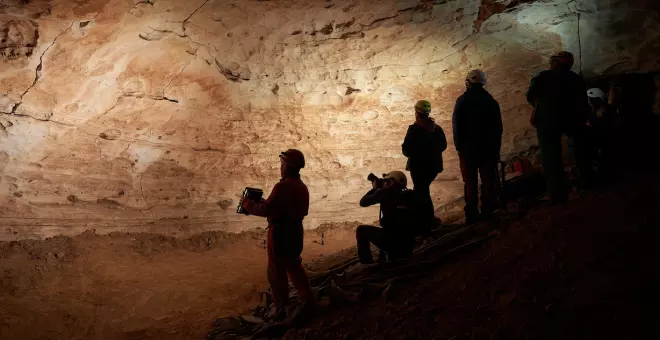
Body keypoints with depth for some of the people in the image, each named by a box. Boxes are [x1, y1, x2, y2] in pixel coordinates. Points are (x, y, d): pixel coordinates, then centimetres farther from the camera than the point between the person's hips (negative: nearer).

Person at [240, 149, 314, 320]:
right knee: (294, 265, 23)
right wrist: (263, 202, 17)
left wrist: (247, 204, -6)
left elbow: (266, 210, -22)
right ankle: (308, 299, 30)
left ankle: (282, 310, 7)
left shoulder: (283, 186, -21)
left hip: (280, 233, -8)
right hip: (295, 231, 8)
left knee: (277, 270, 2)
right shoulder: (302, 187, 7)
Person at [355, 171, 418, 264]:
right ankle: (381, 264, 41)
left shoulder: (386, 192, -2)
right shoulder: (410, 195, 13)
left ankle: (367, 265, 16)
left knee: (361, 230, 19)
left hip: (391, 241, -6)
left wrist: (374, 188, 25)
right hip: (408, 245, 6)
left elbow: (363, 202, 7)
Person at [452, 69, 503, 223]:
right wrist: (496, 147, 14)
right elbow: (498, 126, 9)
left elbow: (456, 125, -7)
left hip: (468, 147, -2)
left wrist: (459, 146, 0)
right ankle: (488, 211, 2)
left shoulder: (462, 100, -5)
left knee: (470, 182, 1)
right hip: (488, 147, 2)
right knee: (488, 180, 5)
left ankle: (472, 215, -1)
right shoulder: (491, 101, 6)